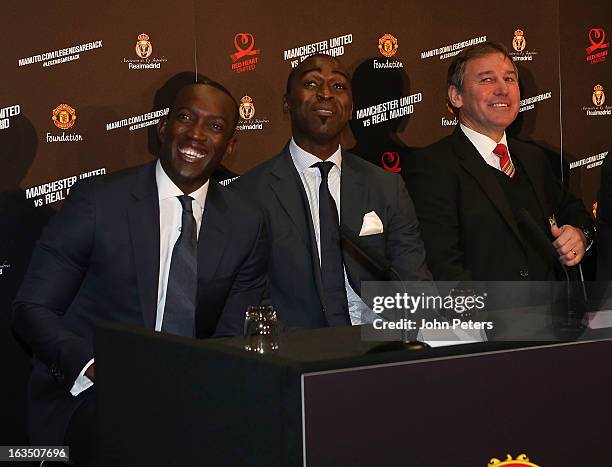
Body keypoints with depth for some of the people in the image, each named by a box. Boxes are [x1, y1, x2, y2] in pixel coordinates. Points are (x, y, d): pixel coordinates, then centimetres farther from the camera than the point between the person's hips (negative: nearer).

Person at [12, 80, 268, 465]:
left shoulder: (247, 225, 6)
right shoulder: (97, 199, -3)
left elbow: (233, 339, 5)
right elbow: (32, 308, -3)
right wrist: (93, 367, -22)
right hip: (87, 395, -4)